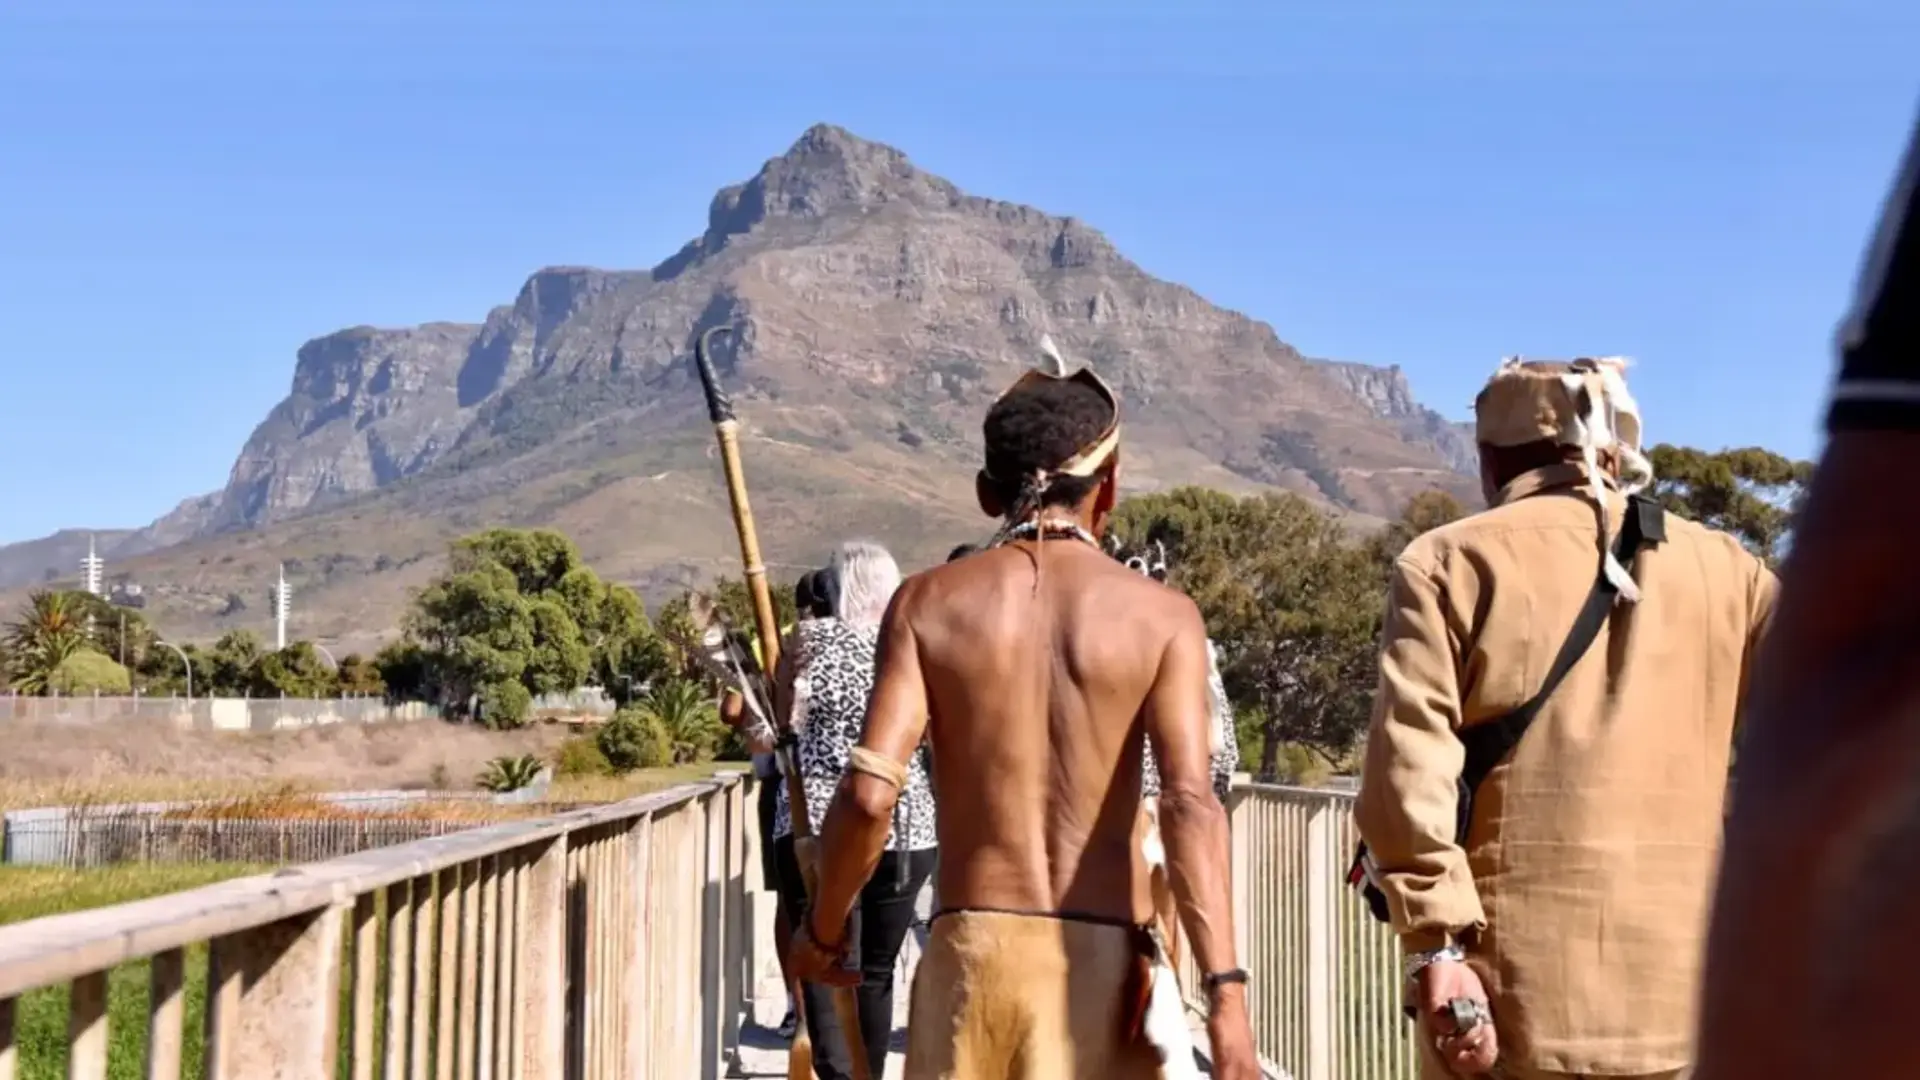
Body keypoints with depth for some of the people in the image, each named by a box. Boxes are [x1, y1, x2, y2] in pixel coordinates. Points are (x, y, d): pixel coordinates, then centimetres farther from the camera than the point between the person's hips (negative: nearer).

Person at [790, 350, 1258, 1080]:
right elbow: (1190, 804, -14)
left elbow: (870, 793, -8)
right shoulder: (1160, 616, -1)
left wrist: (822, 927, 8)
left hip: (973, 945, 1)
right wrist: (1225, 991, -18)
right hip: (1103, 953, -1)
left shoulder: (930, 602, 1)